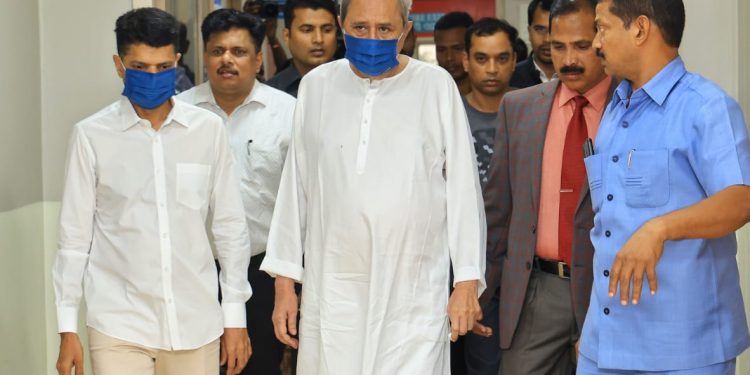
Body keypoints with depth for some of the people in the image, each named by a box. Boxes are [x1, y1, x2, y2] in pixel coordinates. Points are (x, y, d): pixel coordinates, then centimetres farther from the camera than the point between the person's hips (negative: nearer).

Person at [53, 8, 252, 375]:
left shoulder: (208, 129, 0)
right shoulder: (92, 135, -4)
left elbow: (230, 227, 6)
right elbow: (75, 236, 1)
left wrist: (235, 317, 6)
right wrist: (68, 329, 1)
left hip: (196, 324, 2)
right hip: (119, 326, -2)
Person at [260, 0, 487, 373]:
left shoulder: (437, 86, 1)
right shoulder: (316, 85, 8)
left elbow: (463, 189, 2)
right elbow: (294, 187, 11)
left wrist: (467, 281, -3)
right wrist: (284, 283, 9)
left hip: (413, 296, -2)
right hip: (332, 291, 2)